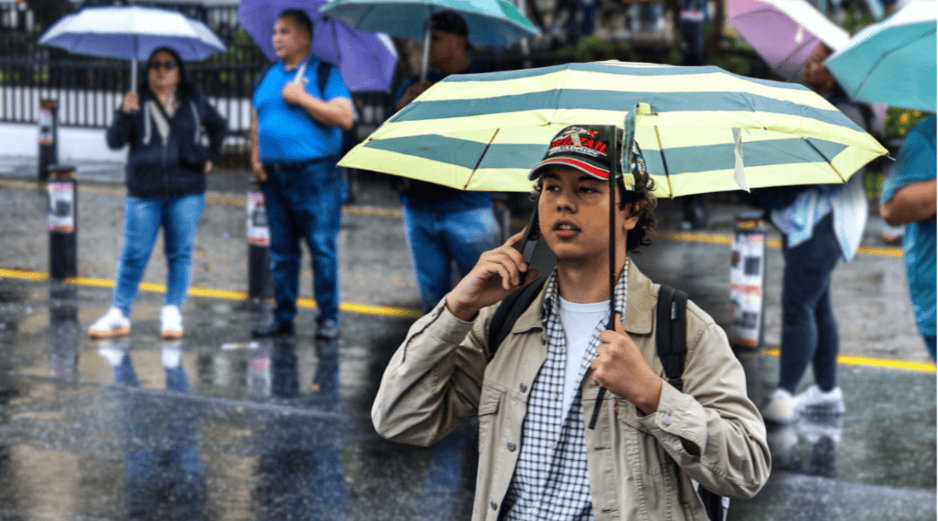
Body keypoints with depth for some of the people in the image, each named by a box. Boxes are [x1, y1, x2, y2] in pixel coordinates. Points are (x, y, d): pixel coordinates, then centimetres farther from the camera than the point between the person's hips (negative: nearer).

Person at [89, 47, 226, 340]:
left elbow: (218, 126, 29)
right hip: (144, 193, -1)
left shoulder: (195, 102, 11)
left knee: (180, 254, 2)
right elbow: (114, 141, -2)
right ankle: (119, 315, 5)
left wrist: (211, 156, 19)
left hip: (186, 192, 1)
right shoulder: (138, 103, 6)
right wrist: (125, 114, -17)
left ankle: (172, 314, 10)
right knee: (134, 255, -2)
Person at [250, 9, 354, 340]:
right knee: (281, 251, 9)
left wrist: (302, 98, -13)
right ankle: (283, 316, 16)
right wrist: (255, 157, 9)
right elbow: (258, 121, 25)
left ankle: (328, 318, 0)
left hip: (316, 176, -6)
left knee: (323, 249, -6)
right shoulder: (270, 76, 17)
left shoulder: (325, 73, -2)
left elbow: (345, 118, -13)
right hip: (275, 176, 6)